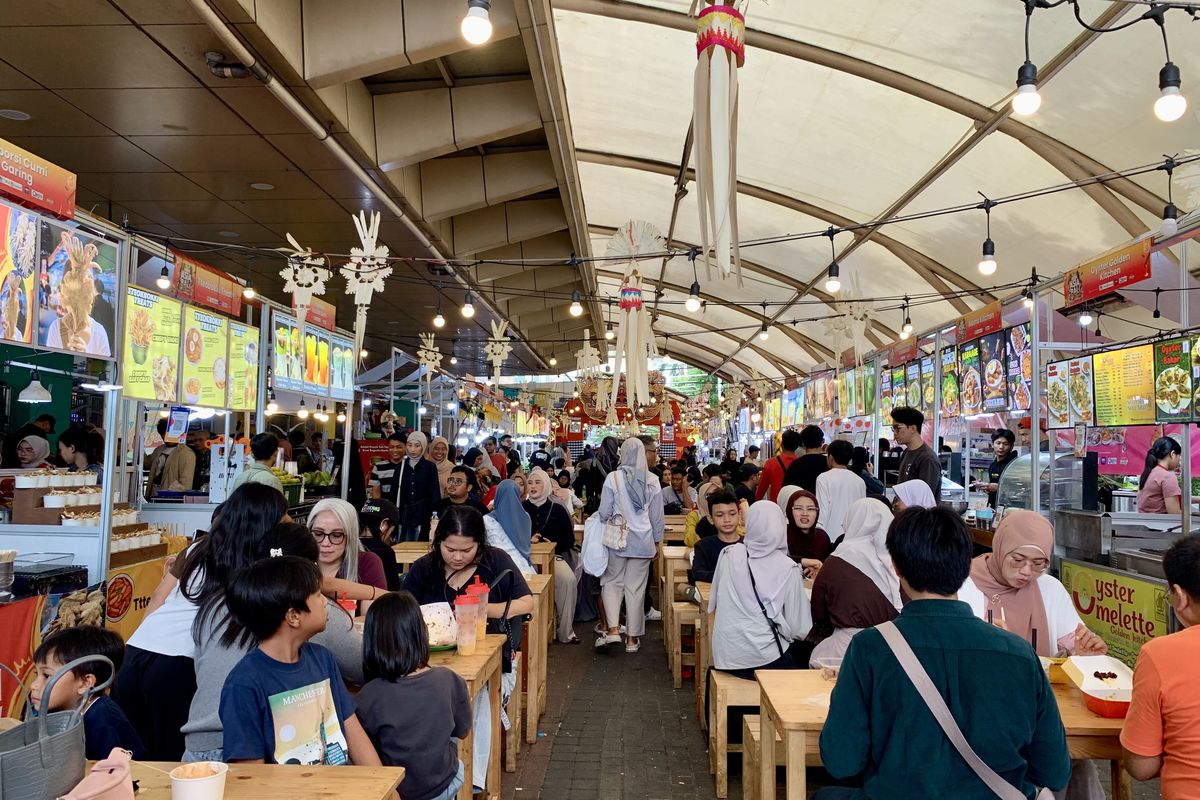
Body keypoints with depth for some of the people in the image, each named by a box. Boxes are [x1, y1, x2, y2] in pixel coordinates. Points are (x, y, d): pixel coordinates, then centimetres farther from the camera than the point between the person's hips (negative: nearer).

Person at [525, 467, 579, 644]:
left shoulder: (557, 509, 10)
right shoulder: (521, 508, 11)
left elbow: (570, 539, 11)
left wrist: (554, 545, -7)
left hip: (553, 556, 1)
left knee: (569, 579, -29)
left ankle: (566, 631, -16)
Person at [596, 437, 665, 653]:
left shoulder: (613, 477, -10)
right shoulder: (652, 481, -1)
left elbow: (604, 513, -7)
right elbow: (657, 517, 6)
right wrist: (656, 542, 18)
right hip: (643, 540, 2)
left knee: (612, 581, 12)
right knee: (636, 587, 8)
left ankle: (613, 629, -1)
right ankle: (633, 637, 14)